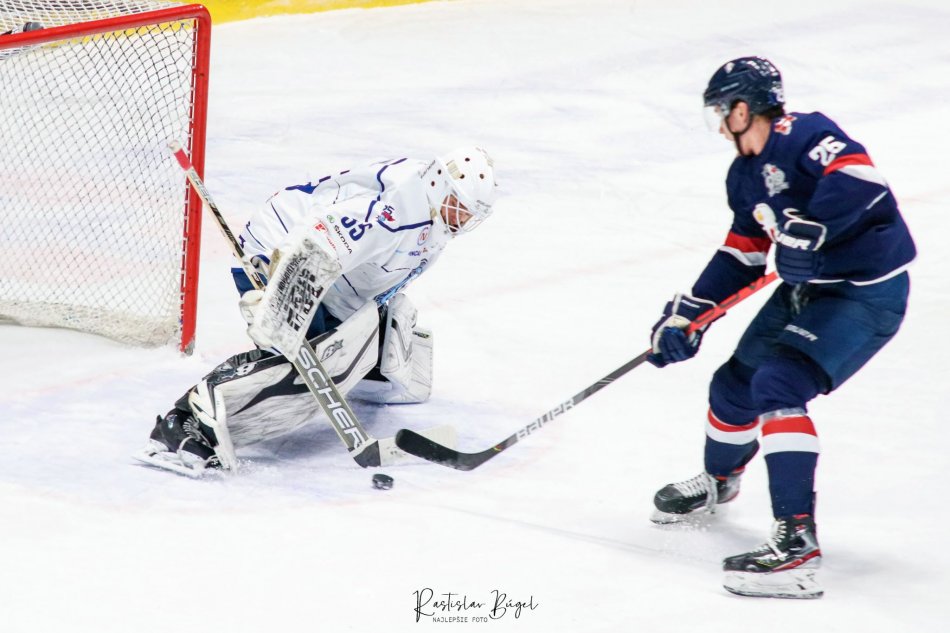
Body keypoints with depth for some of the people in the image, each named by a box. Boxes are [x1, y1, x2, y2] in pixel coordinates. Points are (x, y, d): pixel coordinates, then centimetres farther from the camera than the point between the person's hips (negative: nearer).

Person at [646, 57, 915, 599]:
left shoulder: (803, 135, -20)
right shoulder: (745, 175, 10)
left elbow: (859, 177, -36)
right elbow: (742, 255, 15)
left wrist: (808, 230, -40)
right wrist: (689, 315, 9)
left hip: (867, 295, -10)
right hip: (806, 288, 10)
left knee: (778, 386, -24)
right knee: (736, 384, 17)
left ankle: (798, 539, -26)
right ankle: (718, 481, 48)